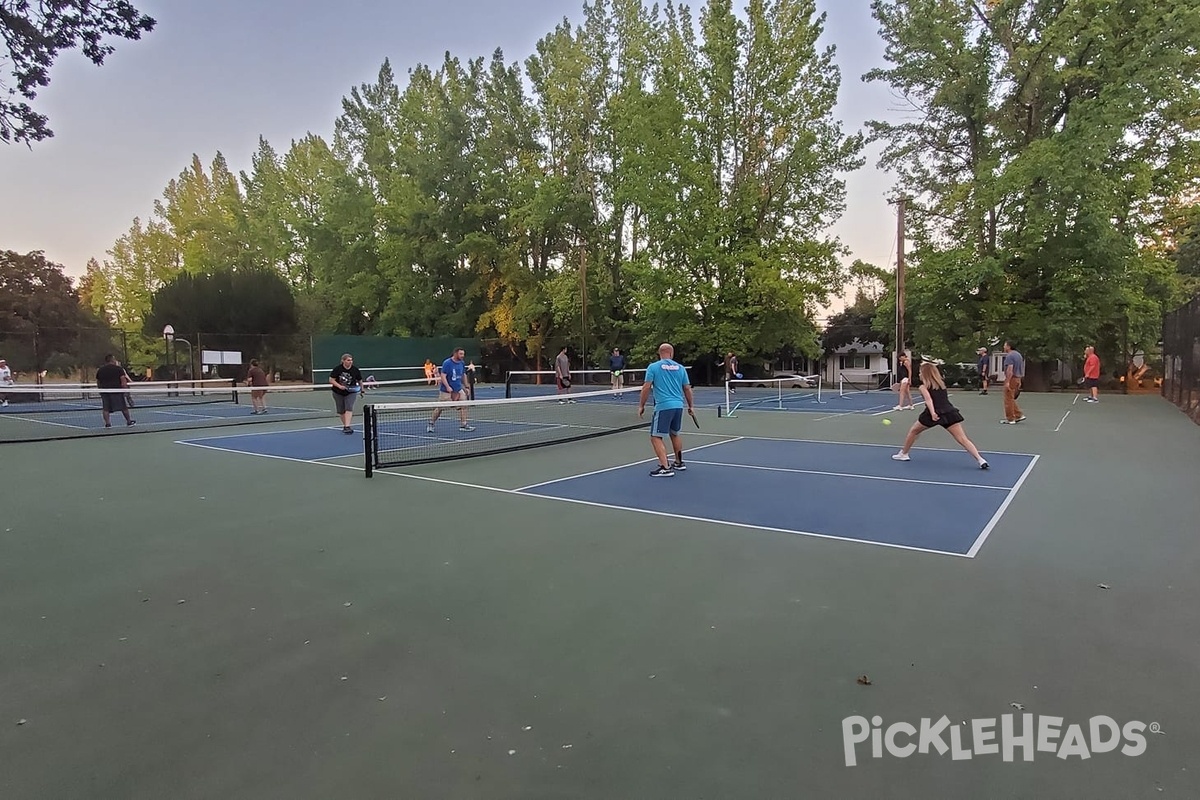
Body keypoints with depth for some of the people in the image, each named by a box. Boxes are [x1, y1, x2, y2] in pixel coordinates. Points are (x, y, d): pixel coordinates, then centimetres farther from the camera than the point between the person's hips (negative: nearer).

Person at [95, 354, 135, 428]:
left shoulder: (100, 370, 11)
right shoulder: (118, 368, -3)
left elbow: (98, 383, 16)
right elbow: (123, 380, -10)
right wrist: (126, 391, -8)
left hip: (104, 391, 4)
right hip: (116, 390, -4)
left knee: (106, 409, 6)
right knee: (123, 407, 4)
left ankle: (107, 423, 1)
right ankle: (129, 421, 11)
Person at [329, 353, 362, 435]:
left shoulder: (355, 370, -5)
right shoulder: (337, 369, -10)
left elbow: (359, 381, 9)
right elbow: (331, 380, -9)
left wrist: (362, 389, 16)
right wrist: (339, 386, -23)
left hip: (351, 392, -1)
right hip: (338, 393, 1)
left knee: (349, 408, -18)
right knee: (341, 410, 9)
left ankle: (347, 427, -24)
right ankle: (345, 425, 26)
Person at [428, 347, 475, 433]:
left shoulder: (462, 363, 4)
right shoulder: (447, 363, -15)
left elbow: (463, 375, 17)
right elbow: (443, 376, -19)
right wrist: (448, 387, -29)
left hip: (458, 390, 5)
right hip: (446, 390, -5)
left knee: (463, 405, -9)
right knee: (440, 408, 4)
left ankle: (463, 425, -3)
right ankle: (431, 424, 22)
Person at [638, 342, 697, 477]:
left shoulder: (653, 367, 0)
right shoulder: (680, 368, 11)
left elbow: (646, 387, -5)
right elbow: (687, 389, 13)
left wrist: (641, 406, 2)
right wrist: (691, 406, 23)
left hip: (663, 407, -6)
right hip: (679, 406, 6)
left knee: (656, 437, -3)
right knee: (674, 434, 24)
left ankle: (665, 468, -13)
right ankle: (679, 463, 34)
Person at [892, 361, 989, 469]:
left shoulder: (923, 386, 7)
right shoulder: (942, 383, 23)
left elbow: (928, 399, -12)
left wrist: (932, 413, -25)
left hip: (934, 414, -4)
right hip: (949, 412, 4)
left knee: (913, 431, 21)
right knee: (962, 439, -4)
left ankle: (903, 454, 31)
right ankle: (980, 459, -19)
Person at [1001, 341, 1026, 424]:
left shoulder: (1009, 356, -14)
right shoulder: (1018, 355, 16)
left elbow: (1010, 370, -23)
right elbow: (1021, 368, 20)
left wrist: (1007, 382, -25)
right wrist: (1019, 381, 24)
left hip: (1011, 379, -10)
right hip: (1018, 378, 10)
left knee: (1008, 400, -3)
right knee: (1011, 399, 18)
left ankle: (1010, 419, 0)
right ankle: (1019, 415, 16)